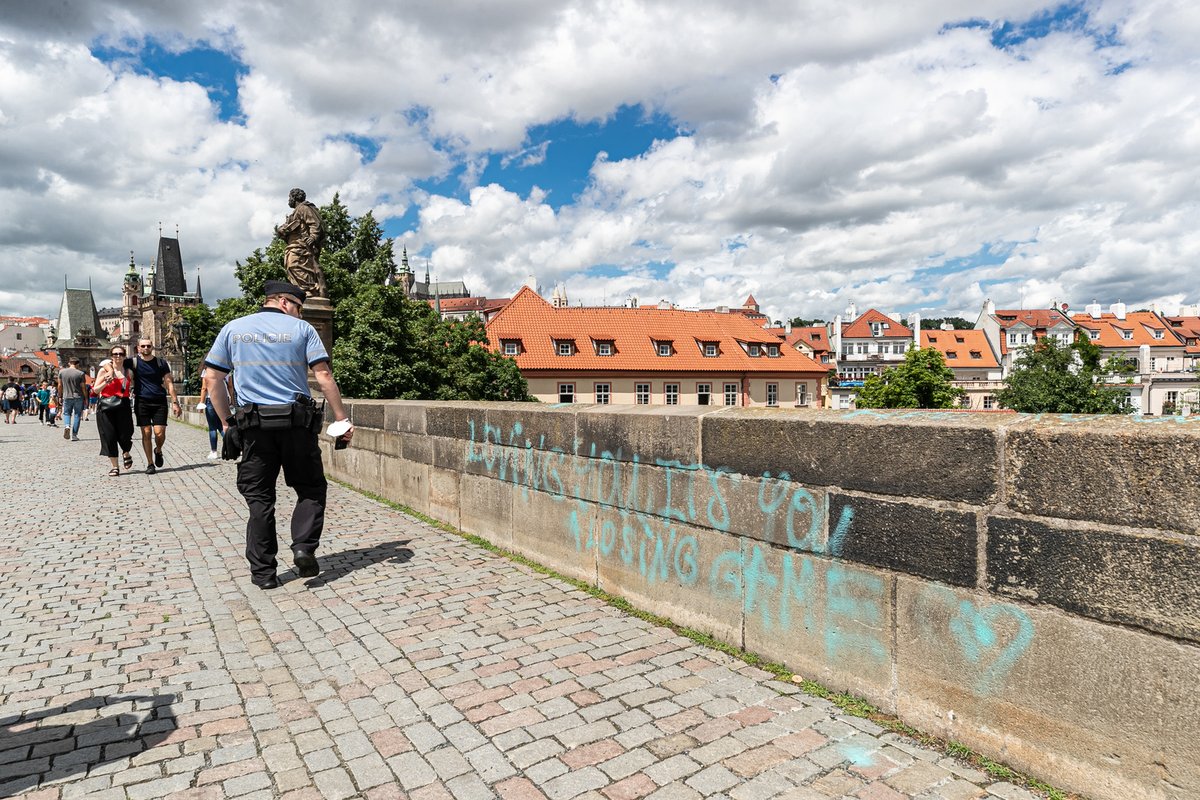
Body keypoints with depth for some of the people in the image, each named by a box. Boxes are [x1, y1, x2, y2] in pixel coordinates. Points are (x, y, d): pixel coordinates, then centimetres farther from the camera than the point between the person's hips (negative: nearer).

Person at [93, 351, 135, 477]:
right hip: (106, 406, -1)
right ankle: (115, 467, 7)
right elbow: (96, 390, 1)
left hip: (123, 406, 1)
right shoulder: (104, 370, 3)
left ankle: (126, 454, 33)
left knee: (124, 435, -2)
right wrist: (106, 382, -15)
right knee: (109, 436, -1)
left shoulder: (129, 372, 9)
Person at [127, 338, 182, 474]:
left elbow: (169, 383, 6)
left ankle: (158, 451, 26)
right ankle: (150, 464, 9)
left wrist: (175, 402, 1)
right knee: (146, 433, -1)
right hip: (141, 402, 0)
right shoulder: (133, 362, 4)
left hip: (159, 402, 0)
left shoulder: (161, 363, 7)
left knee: (160, 433, -7)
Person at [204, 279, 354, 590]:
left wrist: (226, 422, 14)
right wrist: (342, 418, -2)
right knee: (311, 489, 12)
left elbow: (212, 378, 9)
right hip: (297, 422, -2)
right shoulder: (301, 328, 3)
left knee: (259, 498, 8)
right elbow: (324, 375, -5)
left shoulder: (233, 328, 11)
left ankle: (263, 572, 11)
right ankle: (304, 548, -5)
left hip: (253, 424, 2)